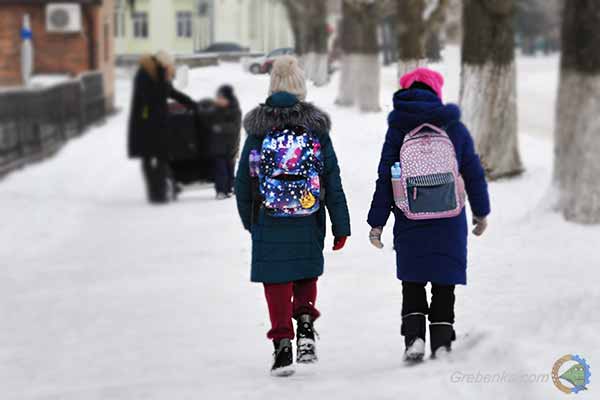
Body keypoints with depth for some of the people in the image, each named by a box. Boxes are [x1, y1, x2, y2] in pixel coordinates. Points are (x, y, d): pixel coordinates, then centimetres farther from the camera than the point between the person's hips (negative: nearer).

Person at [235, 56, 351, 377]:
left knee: (277, 281, 6)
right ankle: (305, 325, 1)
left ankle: (282, 345, 1)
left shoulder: (258, 128, -1)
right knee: (307, 273, 20)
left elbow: (243, 179, 3)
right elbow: (332, 179, -1)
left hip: (269, 220, -1)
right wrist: (341, 226, 3)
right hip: (309, 220, 1)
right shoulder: (316, 126, -1)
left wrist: (249, 219, 17)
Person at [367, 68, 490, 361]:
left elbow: (385, 178, -3)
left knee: (413, 284, 11)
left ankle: (414, 336, -5)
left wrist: (377, 222, 2)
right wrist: (481, 212, 20)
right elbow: (474, 173, 7)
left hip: (410, 226, -1)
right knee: (444, 285, 9)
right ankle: (442, 342, 4)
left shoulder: (397, 130, -2)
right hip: (450, 225, 1)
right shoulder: (454, 128, 2)